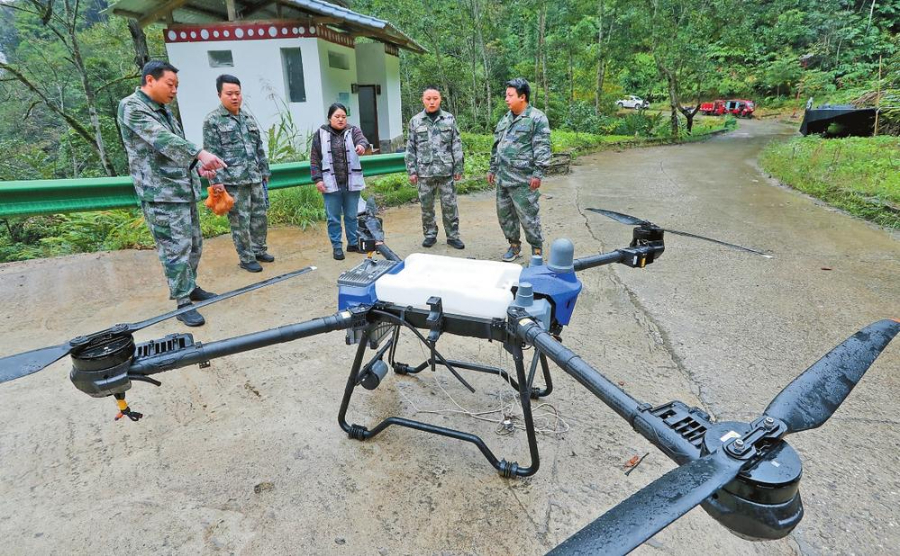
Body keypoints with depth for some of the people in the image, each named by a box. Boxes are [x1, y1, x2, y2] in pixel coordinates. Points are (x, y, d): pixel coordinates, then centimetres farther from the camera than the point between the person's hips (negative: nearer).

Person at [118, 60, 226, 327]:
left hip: (185, 190, 9)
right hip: (161, 194, -9)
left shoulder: (164, 111, 18)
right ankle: (183, 303, 4)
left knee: (194, 245, 16)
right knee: (175, 250, -6)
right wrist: (200, 153, -39)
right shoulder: (131, 107, -9)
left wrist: (198, 166, 6)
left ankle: (191, 287, 32)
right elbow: (163, 140, -26)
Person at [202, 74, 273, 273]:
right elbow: (211, 153, -9)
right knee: (240, 221, 0)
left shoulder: (248, 118, 15)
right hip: (232, 181, -6)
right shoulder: (212, 120, -4)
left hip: (255, 178, 6)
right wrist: (216, 180, -15)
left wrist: (265, 170, 17)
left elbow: (259, 147, 19)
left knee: (260, 216, 12)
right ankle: (246, 258, 10)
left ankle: (259, 250, 28)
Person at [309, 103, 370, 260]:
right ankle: (337, 246, 17)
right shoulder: (321, 134, 4)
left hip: (351, 183, 1)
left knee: (352, 216, 12)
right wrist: (317, 179, -5)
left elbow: (362, 139, -18)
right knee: (333, 218, 5)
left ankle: (353, 243, 26)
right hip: (331, 184, -1)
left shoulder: (353, 131, 4)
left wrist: (362, 145, -42)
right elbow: (314, 159, 4)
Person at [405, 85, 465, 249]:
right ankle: (430, 235, 22)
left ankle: (453, 236, 15)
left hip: (446, 170, -1)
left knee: (449, 204, 4)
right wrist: (411, 171, 1)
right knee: (426, 205, 8)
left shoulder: (449, 119, 4)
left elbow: (456, 146, 4)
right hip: (424, 171, 1)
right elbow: (410, 148, 6)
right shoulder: (415, 121, 5)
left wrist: (458, 168, 0)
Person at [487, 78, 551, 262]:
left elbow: (542, 149, -12)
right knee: (504, 214, 13)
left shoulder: (537, 118, -7)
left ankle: (537, 250, 12)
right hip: (503, 178, 8)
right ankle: (514, 245, 28)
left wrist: (538, 173, -18)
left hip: (523, 180, -7)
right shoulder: (505, 119, 16)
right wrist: (493, 169, 20)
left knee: (528, 217, -2)